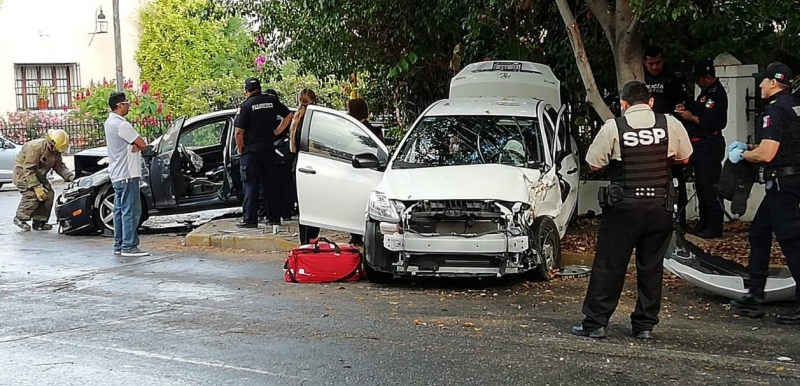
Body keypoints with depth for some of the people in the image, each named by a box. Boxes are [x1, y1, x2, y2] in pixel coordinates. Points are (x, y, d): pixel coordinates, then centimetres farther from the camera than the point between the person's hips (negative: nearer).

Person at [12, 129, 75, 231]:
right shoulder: (36, 147, -31)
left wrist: (71, 177, -18)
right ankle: (20, 219, -8)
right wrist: (36, 187, -36)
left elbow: (60, 166, 0)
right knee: (32, 194, -25)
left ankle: (39, 221, 2)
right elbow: (29, 170, -32)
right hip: (23, 172, -8)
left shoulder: (56, 151, -5)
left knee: (48, 194, -6)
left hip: (38, 174, 8)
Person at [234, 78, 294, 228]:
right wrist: (277, 131, 14)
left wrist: (240, 148, 0)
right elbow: (289, 115, 13)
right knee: (270, 183, 11)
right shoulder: (272, 101, 5)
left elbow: (238, 132, -13)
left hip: (251, 150, -4)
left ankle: (250, 219, -4)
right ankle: (274, 217, 14)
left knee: (251, 185, -1)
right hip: (268, 148, 4)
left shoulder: (245, 105, -9)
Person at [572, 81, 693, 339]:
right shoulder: (670, 125, 0)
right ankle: (645, 325, 16)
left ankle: (595, 322, 7)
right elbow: (684, 157, 15)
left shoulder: (614, 127, -7)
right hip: (660, 205, 3)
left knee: (609, 265, 4)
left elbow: (594, 164, 0)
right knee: (651, 266, 11)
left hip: (625, 206, -3)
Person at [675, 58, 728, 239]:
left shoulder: (717, 93, -15)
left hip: (709, 145, -11)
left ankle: (714, 227, -6)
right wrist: (686, 110, 5)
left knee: (709, 187, -9)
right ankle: (704, 224, 23)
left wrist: (691, 117, -13)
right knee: (701, 186, 15)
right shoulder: (707, 91, 17)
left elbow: (710, 122, -24)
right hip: (701, 145, 11)